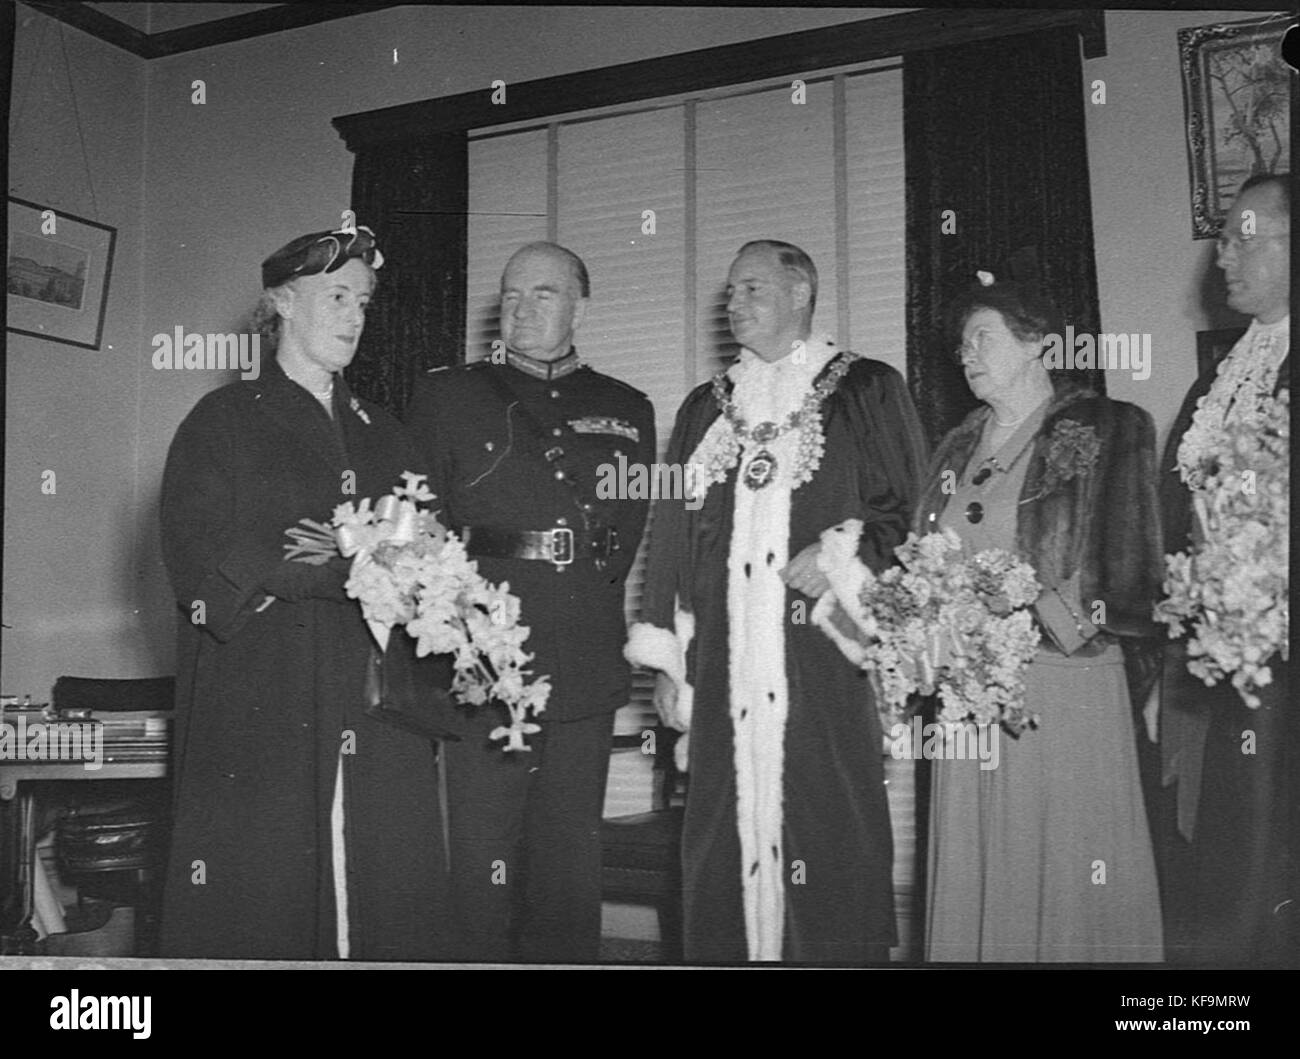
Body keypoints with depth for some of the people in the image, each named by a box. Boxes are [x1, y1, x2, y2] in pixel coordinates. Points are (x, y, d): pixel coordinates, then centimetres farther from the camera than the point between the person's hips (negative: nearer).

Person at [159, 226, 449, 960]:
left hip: (380, 717, 4)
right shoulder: (224, 422, 6)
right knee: (258, 909, -4)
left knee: (393, 909, 0)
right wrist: (346, 568, -14)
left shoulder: (383, 435, 20)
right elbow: (201, 557, -7)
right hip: (259, 714, -4)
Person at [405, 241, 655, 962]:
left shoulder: (627, 411, 17)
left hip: (586, 675, 2)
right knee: (479, 866, -3)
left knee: (569, 863, 8)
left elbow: (640, 537, 13)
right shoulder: (446, 397, 10)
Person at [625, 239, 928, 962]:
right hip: (724, 665, 4)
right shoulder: (705, 409, 19)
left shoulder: (868, 390, 7)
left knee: (827, 827, -5)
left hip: (827, 656, -3)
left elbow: (910, 511, 4)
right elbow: (673, 534, 16)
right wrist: (668, 658, 9)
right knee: (726, 840, 2)